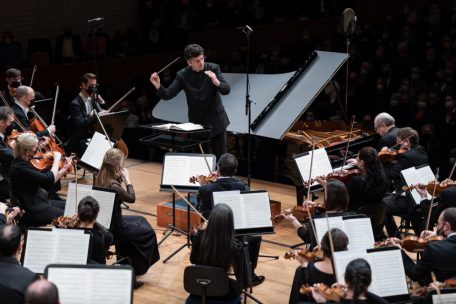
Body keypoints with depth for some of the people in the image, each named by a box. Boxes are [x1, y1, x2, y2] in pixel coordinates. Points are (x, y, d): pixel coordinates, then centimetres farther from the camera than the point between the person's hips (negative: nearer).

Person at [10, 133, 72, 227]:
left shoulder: (24, 162, 5)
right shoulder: (19, 168, -25)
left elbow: (47, 183, 10)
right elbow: (49, 179, -28)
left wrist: (64, 169, 2)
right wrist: (56, 159, -15)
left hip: (39, 202, 10)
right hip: (32, 213, -10)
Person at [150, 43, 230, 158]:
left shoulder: (213, 68, -9)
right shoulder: (182, 75, -7)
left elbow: (226, 90, -14)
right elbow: (168, 95, -8)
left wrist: (217, 82, -35)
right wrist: (158, 86, -27)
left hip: (216, 121, 0)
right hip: (196, 122, 0)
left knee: (221, 157, 5)